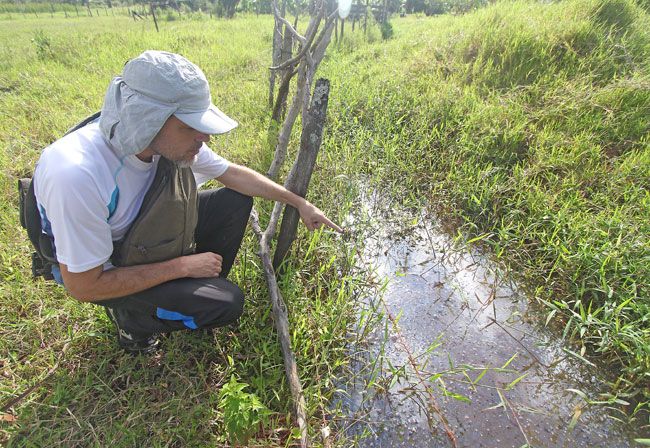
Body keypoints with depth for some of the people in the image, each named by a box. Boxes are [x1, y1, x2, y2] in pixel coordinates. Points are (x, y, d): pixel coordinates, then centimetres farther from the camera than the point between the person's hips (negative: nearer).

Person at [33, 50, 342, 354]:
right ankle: (133, 319, 6)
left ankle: (201, 288, 11)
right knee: (225, 303, -20)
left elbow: (234, 174, -4)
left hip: (150, 232, 6)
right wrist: (181, 266, -24)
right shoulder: (77, 175, -39)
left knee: (235, 200, -4)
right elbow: (82, 286, -28)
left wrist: (299, 203, -4)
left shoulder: (172, 140, -20)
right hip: (98, 271, -6)